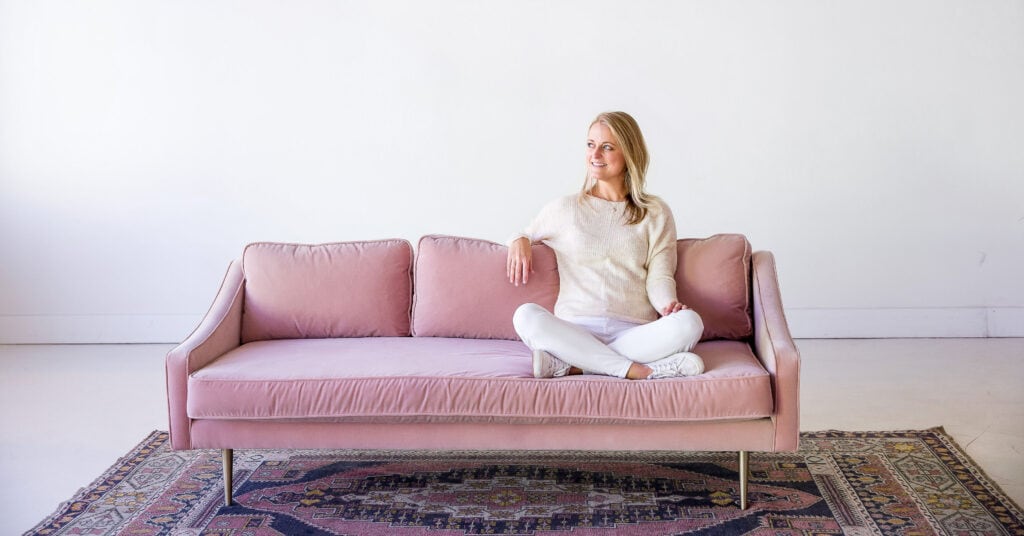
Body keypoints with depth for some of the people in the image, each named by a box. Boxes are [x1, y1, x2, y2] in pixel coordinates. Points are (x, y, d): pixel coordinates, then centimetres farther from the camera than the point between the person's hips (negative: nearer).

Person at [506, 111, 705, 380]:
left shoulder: (655, 213, 16)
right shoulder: (564, 209, 18)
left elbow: (659, 275, 8)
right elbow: (525, 234, 30)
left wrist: (668, 304, -15)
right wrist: (519, 240, 4)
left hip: (635, 333, 0)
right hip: (574, 331, 0)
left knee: (689, 322, -31)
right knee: (526, 315, -32)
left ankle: (571, 365, -29)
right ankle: (635, 370, -32)